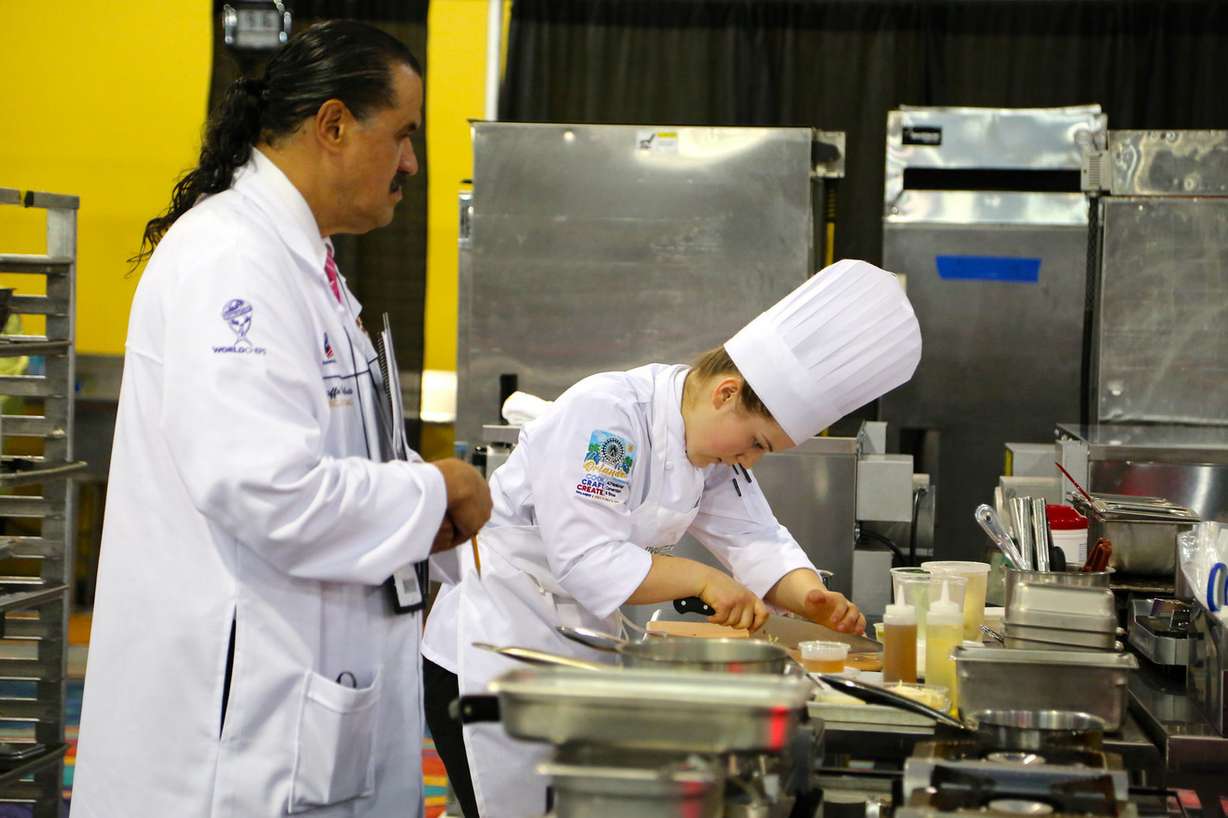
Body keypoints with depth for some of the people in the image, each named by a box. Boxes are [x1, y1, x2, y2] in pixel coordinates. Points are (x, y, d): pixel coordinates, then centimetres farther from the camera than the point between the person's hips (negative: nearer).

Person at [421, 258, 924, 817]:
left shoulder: (714, 441, 4)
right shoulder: (604, 413, -25)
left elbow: (755, 539, 4)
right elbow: (586, 561, -29)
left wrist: (810, 597, -15)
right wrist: (702, 580, -24)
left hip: (580, 658, 9)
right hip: (494, 653, -8)